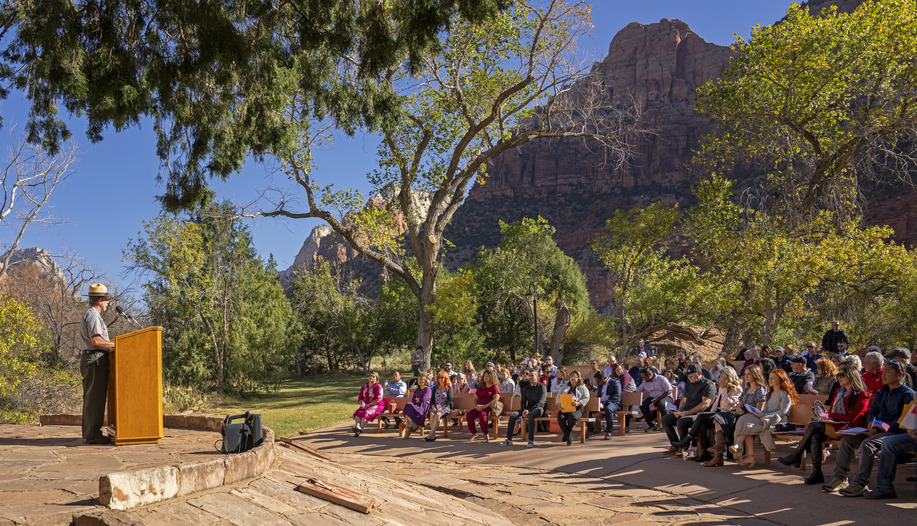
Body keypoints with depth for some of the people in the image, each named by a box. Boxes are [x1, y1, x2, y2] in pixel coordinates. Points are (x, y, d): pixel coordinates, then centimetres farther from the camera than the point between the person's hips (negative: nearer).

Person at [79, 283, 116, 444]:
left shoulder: (89, 314, 22)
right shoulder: (93, 315, -11)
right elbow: (96, 341, -21)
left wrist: (110, 346, 17)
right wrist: (116, 344, -13)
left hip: (90, 360, 11)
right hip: (95, 360, -11)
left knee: (91, 398, 12)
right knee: (95, 398, -9)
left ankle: (90, 433, 17)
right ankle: (93, 434, -8)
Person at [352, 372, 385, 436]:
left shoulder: (378, 386, -6)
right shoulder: (364, 386, 13)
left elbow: (378, 399, -14)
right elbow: (360, 397, 16)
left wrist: (368, 405, -20)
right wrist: (361, 404, -5)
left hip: (377, 405, -6)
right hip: (366, 406, 6)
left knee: (366, 412, -34)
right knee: (357, 412, -23)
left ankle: (359, 430, -39)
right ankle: (357, 426, -45)